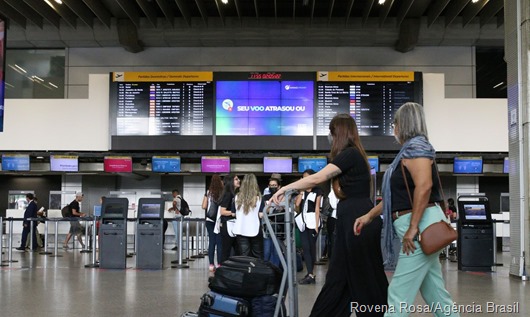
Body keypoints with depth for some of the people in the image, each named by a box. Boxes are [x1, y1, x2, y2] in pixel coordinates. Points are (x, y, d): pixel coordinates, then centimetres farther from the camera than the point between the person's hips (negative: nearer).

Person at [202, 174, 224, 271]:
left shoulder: (208, 192, -1)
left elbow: (204, 206, 0)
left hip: (210, 220, 2)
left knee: (211, 242, 7)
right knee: (219, 242, 4)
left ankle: (211, 265, 7)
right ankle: (219, 264, 4)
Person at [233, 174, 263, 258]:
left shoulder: (238, 197, 1)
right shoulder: (258, 197, -5)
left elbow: (234, 213, 6)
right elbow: (261, 214, -9)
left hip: (240, 230, 2)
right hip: (255, 229, -1)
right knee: (257, 257, 10)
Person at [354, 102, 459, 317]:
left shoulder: (415, 146, -10)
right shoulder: (409, 151, 20)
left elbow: (424, 186, -24)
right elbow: (396, 196, 23)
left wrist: (413, 227, -24)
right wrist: (369, 216, 21)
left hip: (421, 225, -10)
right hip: (420, 227, 10)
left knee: (399, 296, -7)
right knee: (435, 294, 11)